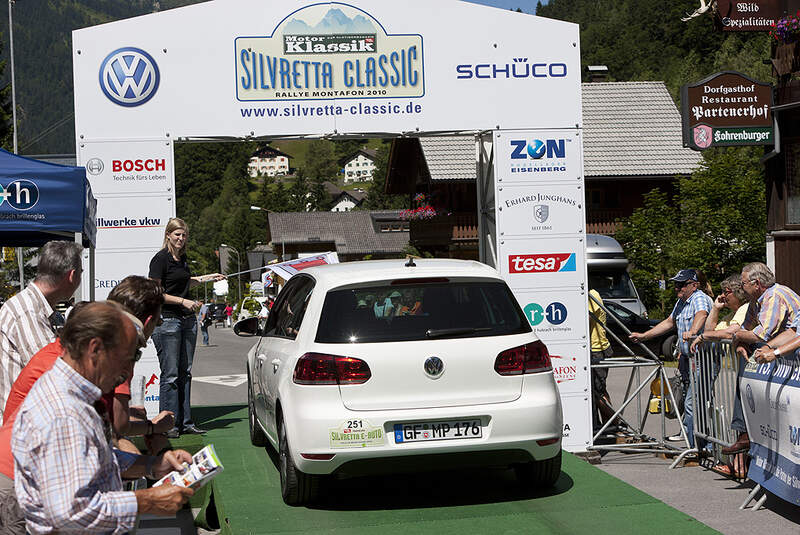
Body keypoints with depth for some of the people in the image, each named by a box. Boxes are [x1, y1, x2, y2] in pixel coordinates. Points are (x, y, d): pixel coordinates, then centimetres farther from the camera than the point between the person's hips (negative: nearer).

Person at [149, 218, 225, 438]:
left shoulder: (182, 258, 14)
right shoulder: (161, 259, -9)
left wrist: (207, 278, 26)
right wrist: (183, 301, -15)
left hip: (187, 319, 8)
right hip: (167, 319, -8)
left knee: (185, 372, 9)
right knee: (170, 374, -6)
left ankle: (185, 422, 14)